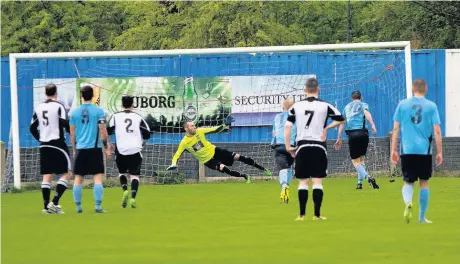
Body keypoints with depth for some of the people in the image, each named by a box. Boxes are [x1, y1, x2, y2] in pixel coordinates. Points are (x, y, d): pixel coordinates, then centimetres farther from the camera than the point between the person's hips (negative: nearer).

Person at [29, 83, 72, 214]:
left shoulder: (38, 108, 8)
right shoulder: (59, 106, -8)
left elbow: (33, 128, 11)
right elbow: (65, 124, -16)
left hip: (44, 145, 6)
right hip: (57, 144, -6)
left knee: (47, 176, 8)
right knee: (67, 173, 1)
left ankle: (46, 206, 3)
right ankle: (54, 202, -12)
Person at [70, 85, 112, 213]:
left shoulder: (75, 112, 6)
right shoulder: (98, 111, -3)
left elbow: (72, 134, 10)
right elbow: (103, 131, -6)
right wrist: (107, 148, 1)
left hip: (80, 149, 3)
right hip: (95, 148, -3)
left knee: (78, 178, 9)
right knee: (98, 177, -1)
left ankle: (78, 206, 9)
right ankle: (98, 206, -10)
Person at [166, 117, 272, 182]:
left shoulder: (199, 131, -9)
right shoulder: (184, 143, -16)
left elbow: (215, 130, -6)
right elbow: (176, 155, -13)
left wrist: (224, 126, -22)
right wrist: (173, 164, -33)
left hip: (214, 151, 2)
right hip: (208, 161, -2)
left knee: (238, 157, -5)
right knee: (223, 168, -28)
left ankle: (262, 169, 7)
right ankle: (245, 176, -8)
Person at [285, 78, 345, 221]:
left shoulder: (296, 106, 2)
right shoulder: (325, 106, -1)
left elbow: (287, 126, -2)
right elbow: (340, 119, 0)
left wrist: (287, 146, 3)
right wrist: (326, 128, 9)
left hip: (302, 146, 1)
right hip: (318, 146, -1)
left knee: (303, 181, 6)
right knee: (317, 181, 2)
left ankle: (302, 215, 3)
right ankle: (317, 214, 0)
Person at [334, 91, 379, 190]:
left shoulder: (347, 107, 22)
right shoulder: (363, 105, 13)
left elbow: (342, 123, 22)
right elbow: (366, 113, -10)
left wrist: (339, 138, 28)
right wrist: (373, 125, -23)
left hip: (352, 134, 0)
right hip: (362, 132, 0)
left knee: (355, 161, -2)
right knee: (361, 159, 16)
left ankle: (368, 177, -24)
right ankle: (360, 182, 14)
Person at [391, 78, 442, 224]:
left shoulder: (402, 104, 5)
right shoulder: (431, 106, 1)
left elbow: (396, 129, 3)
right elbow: (437, 131, -3)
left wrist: (393, 150, 8)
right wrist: (439, 152, 3)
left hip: (406, 150, 0)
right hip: (424, 150, 0)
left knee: (408, 182, 8)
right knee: (424, 182, 12)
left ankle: (408, 202, -24)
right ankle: (422, 217, 15)